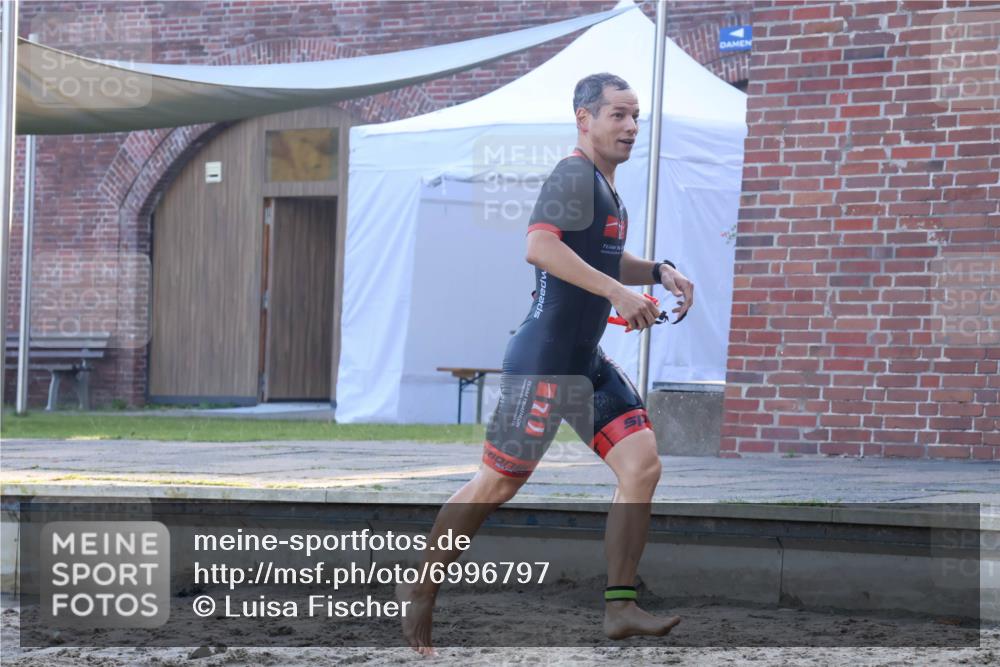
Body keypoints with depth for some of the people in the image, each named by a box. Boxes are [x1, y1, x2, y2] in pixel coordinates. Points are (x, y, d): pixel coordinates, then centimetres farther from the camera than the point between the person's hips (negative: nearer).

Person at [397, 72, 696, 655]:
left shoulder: (606, 186, 16)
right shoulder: (575, 176, -14)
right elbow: (541, 246, -31)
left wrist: (657, 272, 14)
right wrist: (618, 292, -31)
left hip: (588, 362, 9)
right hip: (544, 360, -9)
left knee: (642, 465, -3)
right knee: (498, 483, 0)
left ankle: (620, 607, 1)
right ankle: (422, 590, 16)